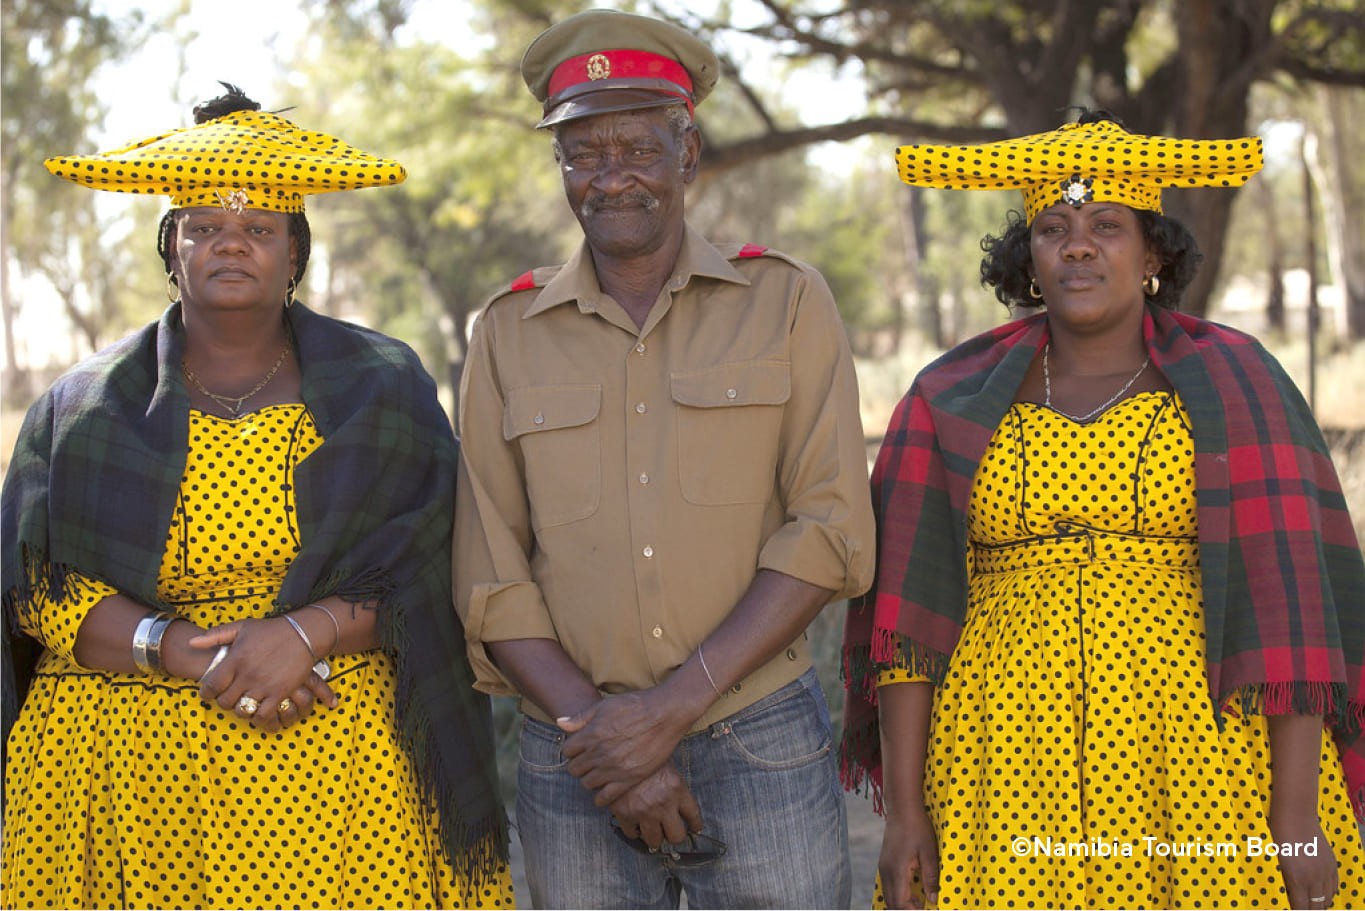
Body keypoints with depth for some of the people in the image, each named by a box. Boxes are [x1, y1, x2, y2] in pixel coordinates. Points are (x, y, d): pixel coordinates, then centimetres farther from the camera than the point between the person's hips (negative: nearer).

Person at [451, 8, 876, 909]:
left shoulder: (787, 301, 2)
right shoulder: (508, 333, 6)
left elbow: (830, 530, -6)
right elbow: (490, 581, 2)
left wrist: (673, 706, -13)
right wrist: (599, 734, -11)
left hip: (761, 746, -1)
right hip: (575, 765, 1)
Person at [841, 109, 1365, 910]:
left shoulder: (1236, 389, 0)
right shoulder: (956, 402, 5)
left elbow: (1289, 607, -5)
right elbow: (911, 610, 1)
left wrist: (1299, 815, -11)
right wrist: (905, 807, -5)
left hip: (1202, 766, -1)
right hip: (1013, 772, 2)